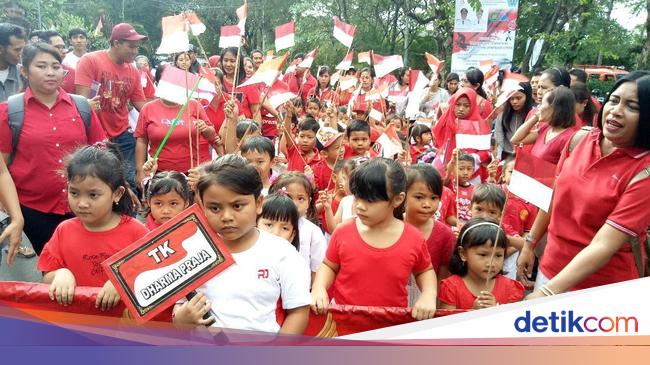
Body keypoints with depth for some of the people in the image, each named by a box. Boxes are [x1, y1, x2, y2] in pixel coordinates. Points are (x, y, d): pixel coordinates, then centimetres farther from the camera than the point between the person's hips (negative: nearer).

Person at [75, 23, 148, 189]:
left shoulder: (133, 71, 7)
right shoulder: (90, 61, -6)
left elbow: (141, 106, 9)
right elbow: (82, 99, -10)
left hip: (123, 136, 4)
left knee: (130, 180, 0)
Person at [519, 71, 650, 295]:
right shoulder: (580, 139, -5)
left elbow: (603, 245, -25)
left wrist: (547, 293, -31)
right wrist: (529, 244, 12)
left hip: (601, 290, -4)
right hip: (550, 268, 4)